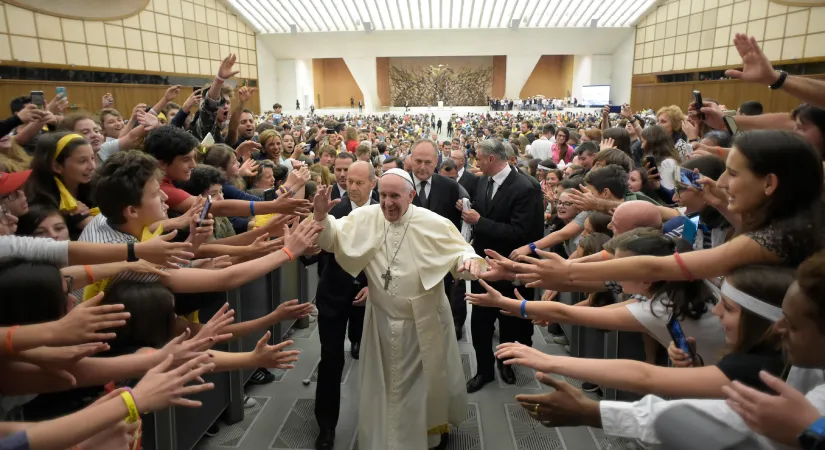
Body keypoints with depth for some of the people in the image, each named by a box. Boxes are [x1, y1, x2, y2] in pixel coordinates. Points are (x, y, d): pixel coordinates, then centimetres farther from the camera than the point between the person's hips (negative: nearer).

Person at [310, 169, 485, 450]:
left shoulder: (433, 223, -14)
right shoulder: (365, 217, -9)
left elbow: (459, 251, -10)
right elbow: (332, 239, -7)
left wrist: (471, 260, -34)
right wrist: (321, 216, -27)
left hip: (425, 322, -1)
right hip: (383, 321, 2)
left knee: (430, 378, 20)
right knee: (387, 383, 19)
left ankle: (436, 425, 50)